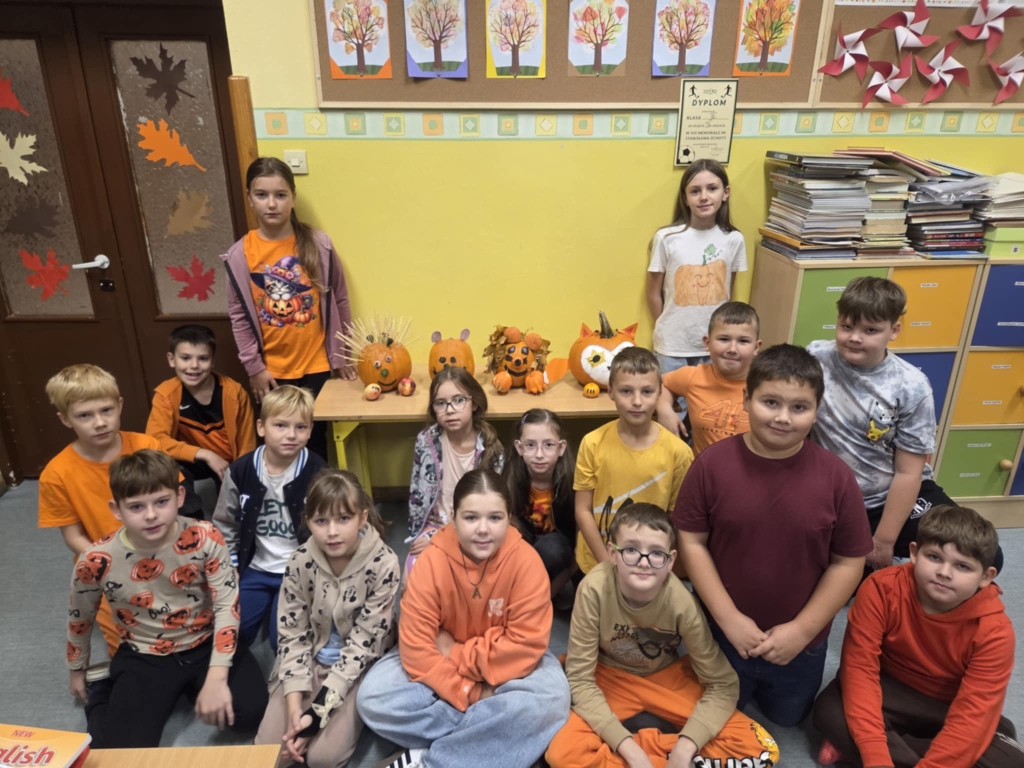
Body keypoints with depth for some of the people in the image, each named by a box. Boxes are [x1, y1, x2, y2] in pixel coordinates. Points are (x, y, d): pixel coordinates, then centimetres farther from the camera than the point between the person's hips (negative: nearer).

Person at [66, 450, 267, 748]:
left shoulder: (205, 538, -21)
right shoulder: (97, 561, -19)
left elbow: (227, 605, -17)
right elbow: (80, 618, 3)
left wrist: (216, 679, -22)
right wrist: (77, 669, 19)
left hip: (205, 644, 0)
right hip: (144, 657, 0)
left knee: (249, 710, -18)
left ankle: (190, 687, 13)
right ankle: (104, 694, 18)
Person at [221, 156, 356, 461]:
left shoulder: (318, 244, -8)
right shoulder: (239, 255, -7)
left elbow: (339, 301, 0)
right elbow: (239, 315, -2)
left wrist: (341, 354, 3)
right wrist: (254, 367, -3)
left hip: (317, 364, 0)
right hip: (272, 370, 1)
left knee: (314, 439, 12)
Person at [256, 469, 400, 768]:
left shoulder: (383, 564, -24)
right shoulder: (300, 561, -15)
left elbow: (362, 645, -20)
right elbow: (292, 635, -8)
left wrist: (318, 711, -24)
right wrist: (294, 707, -18)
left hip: (360, 666, -3)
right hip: (312, 659, 3)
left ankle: (351, 714, 11)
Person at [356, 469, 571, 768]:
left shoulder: (526, 561, -22)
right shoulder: (431, 561, -20)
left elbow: (527, 644, -22)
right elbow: (416, 646, -21)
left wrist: (457, 655, -22)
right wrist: (468, 695, -25)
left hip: (507, 666, -1)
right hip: (441, 664, 1)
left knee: (549, 700, -32)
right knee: (372, 697, -21)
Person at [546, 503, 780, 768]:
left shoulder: (681, 602, -25)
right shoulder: (595, 589, -30)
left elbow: (723, 684, -16)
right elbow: (579, 678, -22)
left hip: (668, 677, 2)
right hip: (610, 677, -1)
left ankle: (641, 741, -8)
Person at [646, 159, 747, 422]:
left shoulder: (734, 239, -3)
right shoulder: (667, 238, -11)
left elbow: (727, 291, 8)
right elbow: (653, 293, -2)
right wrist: (668, 329, 5)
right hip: (673, 345, -2)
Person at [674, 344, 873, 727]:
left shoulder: (835, 475, -16)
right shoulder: (712, 463, -19)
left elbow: (849, 562, -9)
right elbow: (691, 542, -13)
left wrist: (802, 629, -12)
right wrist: (729, 618, -16)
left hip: (800, 640, 1)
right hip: (724, 631, 0)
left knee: (787, 717, 26)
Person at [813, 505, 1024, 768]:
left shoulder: (994, 631, -21)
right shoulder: (881, 589, -22)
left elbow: (972, 717, -25)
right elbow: (860, 667, -24)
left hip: (950, 711, 2)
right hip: (892, 692, -1)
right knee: (830, 711, -28)